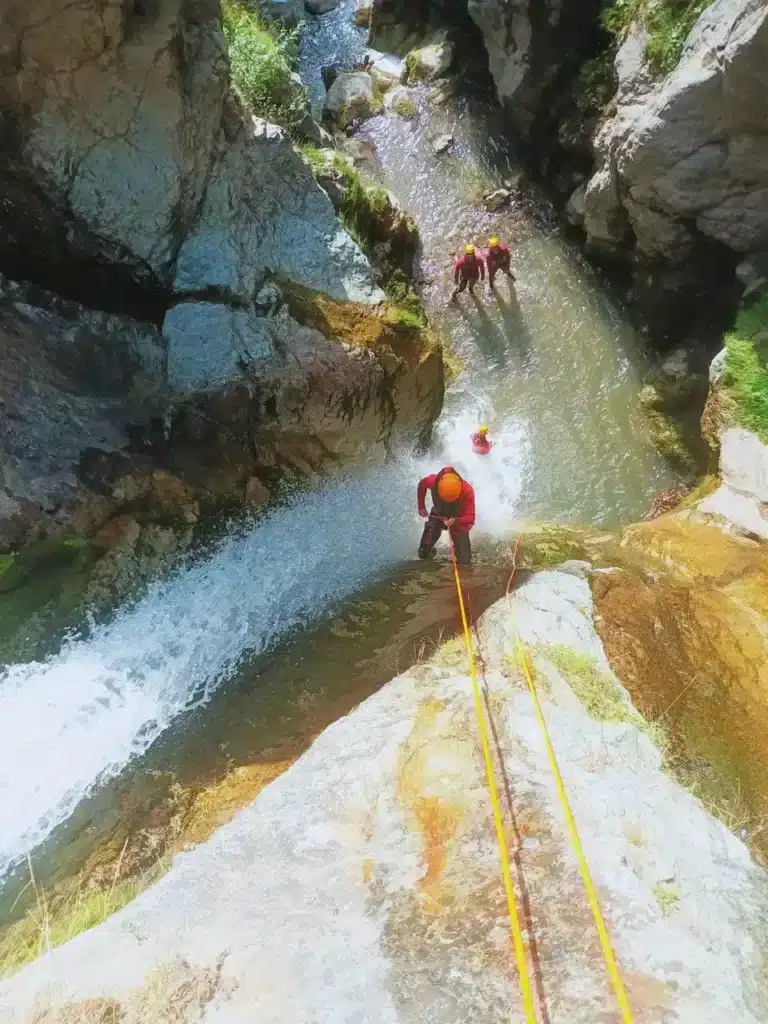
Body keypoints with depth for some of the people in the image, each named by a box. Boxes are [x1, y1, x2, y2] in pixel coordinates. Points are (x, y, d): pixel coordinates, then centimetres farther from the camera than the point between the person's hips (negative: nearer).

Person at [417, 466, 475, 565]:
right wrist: (421, 507, -4)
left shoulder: (467, 490, -36)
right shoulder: (433, 481, -31)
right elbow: (422, 484, -5)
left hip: (459, 519, -1)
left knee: (464, 561, -7)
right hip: (438, 515, 2)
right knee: (423, 554, -4)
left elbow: (470, 518, -34)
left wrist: (456, 521, -54)